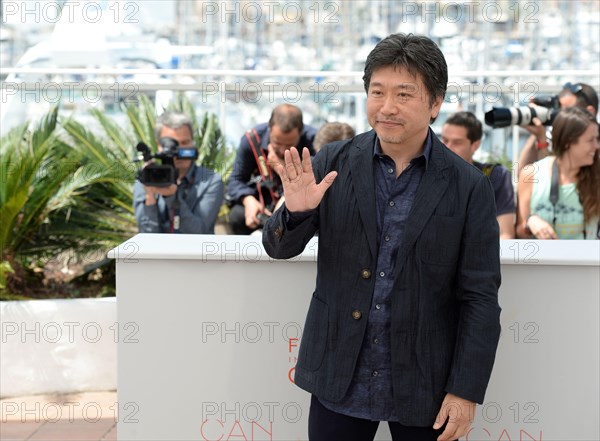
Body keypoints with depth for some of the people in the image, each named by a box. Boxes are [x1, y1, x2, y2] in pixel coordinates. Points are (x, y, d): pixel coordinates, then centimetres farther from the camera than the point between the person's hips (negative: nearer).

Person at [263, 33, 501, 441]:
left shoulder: (469, 187, -7)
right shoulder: (333, 163, -2)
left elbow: (480, 298, -5)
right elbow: (280, 248, 3)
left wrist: (466, 392, -8)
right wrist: (296, 211, -19)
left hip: (424, 386, -1)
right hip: (339, 378, 1)